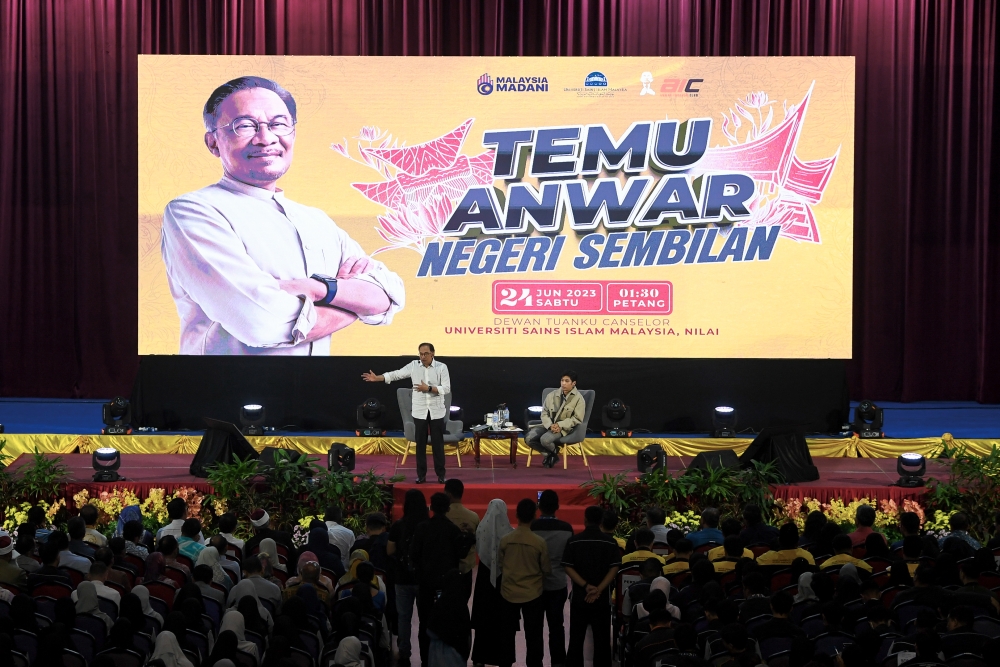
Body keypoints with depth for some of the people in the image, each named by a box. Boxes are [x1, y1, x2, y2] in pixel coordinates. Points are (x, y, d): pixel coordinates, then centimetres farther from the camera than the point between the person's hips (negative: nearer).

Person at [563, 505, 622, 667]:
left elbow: (568, 567, -8)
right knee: (602, 638, 7)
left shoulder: (573, 541, -4)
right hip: (602, 598, 0)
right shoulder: (610, 542, -4)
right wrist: (598, 590, -14)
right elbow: (614, 569, -10)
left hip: (579, 596, 0)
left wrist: (586, 586, -12)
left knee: (576, 638, 9)